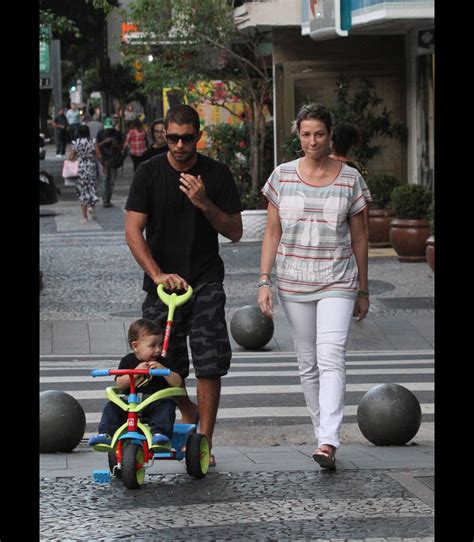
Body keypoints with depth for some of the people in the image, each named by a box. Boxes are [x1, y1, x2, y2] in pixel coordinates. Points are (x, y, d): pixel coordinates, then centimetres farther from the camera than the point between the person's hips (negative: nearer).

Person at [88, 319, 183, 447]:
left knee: (166, 405, -31)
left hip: (155, 401, -2)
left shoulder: (162, 362, 7)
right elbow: (120, 385, -2)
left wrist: (162, 369, -14)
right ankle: (106, 434, -22)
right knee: (112, 406, -17)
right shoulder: (128, 361, 8)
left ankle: (159, 433, -45)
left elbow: (178, 383, 0)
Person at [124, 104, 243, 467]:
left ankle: (204, 441, -2)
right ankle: (188, 411, 32)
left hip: (206, 280, 0)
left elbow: (235, 232, 2)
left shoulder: (217, 174, 0)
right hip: (162, 283, 1)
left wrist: (204, 204, -16)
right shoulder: (149, 173, -2)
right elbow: (133, 231, -6)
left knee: (210, 363, -12)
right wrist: (158, 274, -18)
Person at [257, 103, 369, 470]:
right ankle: (323, 433, 18)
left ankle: (328, 443, -24)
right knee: (308, 363, 7)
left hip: (337, 282, -2)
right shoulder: (283, 176, 3)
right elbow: (273, 233, 6)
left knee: (331, 358, -16)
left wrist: (363, 290, 8)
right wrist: (265, 281, -1)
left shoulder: (349, 178, 2)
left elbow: (359, 238, 7)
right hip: (294, 284, 2)